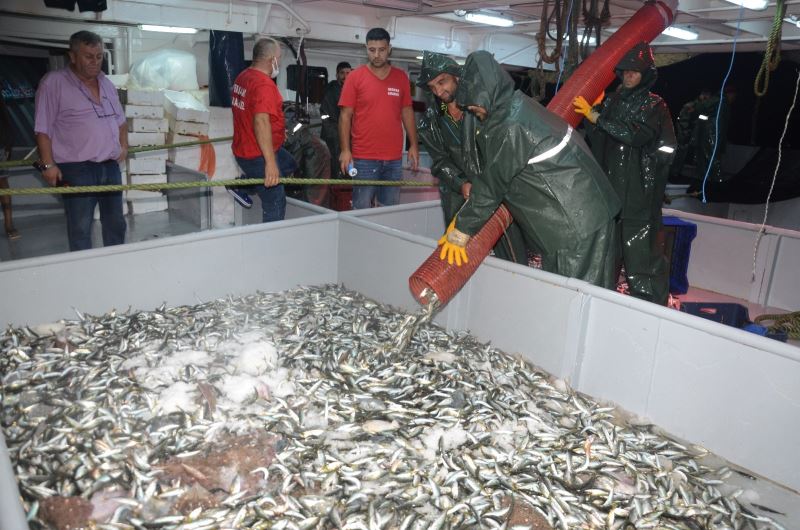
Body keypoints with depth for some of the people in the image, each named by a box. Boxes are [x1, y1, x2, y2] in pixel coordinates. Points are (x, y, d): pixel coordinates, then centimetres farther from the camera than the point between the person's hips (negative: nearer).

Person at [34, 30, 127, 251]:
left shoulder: (106, 84, 13)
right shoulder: (53, 82, -7)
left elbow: (120, 119, 25)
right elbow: (42, 129, -9)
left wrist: (123, 146, 12)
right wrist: (48, 164, -14)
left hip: (111, 166, 6)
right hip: (76, 170, -6)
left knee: (116, 224, 14)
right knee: (80, 229, -1)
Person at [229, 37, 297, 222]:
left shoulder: (243, 77, 8)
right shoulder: (264, 84, -23)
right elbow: (261, 122, -34)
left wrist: (277, 131, 30)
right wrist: (270, 163, -38)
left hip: (244, 148, 9)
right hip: (259, 155, -9)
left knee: (290, 164, 29)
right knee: (275, 206, -1)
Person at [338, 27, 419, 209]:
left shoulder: (401, 77, 8)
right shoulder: (355, 77, -1)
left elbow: (407, 112, 13)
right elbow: (345, 116, -2)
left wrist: (413, 145, 8)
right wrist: (345, 150, -9)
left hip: (394, 159, 3)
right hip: (363, 158, -3)